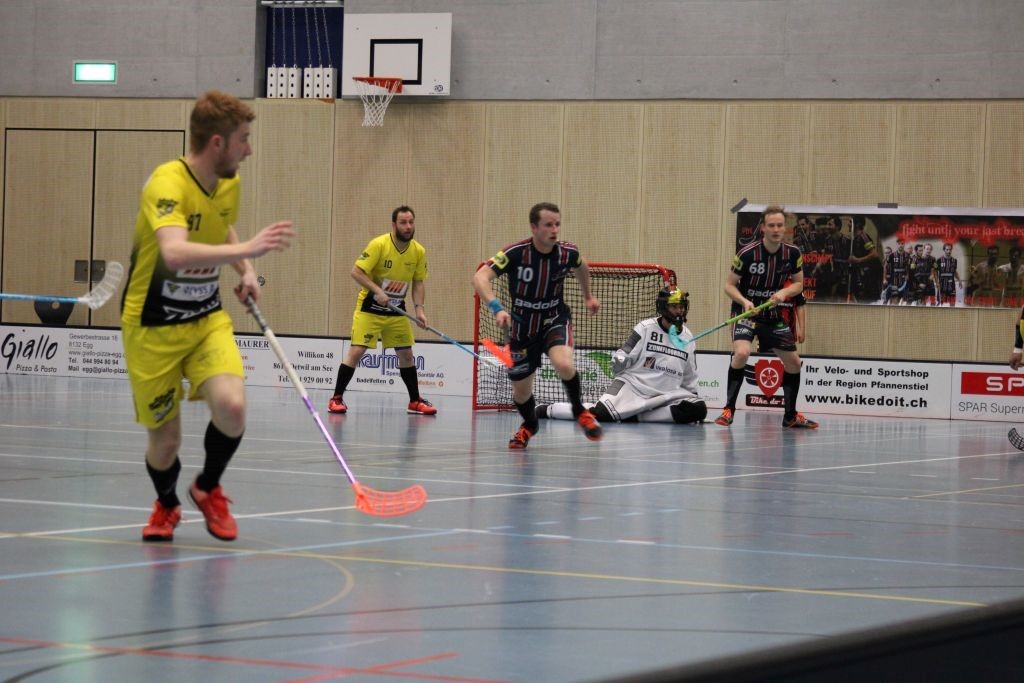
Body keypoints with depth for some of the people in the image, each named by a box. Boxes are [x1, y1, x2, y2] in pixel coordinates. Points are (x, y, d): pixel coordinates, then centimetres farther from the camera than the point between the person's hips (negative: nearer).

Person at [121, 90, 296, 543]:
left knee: (231, 406, -20)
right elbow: (176, 253, -43)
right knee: (165, 438, 2)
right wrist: (248, 250, -50)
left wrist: (245, 273, 5)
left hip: (208, 318, 5)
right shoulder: (167, 184, -25)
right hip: (153, 326, -5)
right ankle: (165, 505, 38)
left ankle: (208, 489, 11)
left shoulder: (230, 184, 0)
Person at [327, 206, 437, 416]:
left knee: (406, 354, 6)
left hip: (397, 310, 5)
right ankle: (336, 398, -3)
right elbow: (356, 272, -20)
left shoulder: (419, 252, -4)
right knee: (356, 351, -12)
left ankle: (415, 402, 18)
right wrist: (377, 290, -30)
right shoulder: (379, 245, -19)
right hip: (370, 307, -5)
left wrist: (419, 308, -9)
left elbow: (418, 283, 5)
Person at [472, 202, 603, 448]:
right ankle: (530, 425, 45)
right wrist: (497, 308, -49)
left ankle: (579, 411, -1)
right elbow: (480, 278, -34)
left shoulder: (567, 253, -14)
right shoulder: (516, 253, -24)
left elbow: (581, 266, 12)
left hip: (555, 319, 0)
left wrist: (588, 296, 24)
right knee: (521, 391, 9)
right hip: (523, 325, 0)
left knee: (563, 364, -31)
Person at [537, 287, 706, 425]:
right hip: (632, 385, -4)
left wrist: (696, 397, 16)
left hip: (666, 394, 5)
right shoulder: (646, 328, -4)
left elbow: (689, 376, 19)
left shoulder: (687, 337, 9)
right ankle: (546, 410, -4)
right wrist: (619, 361, -27)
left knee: (699, 409, -22)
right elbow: (625, 356, -5)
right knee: (601, 414, -27)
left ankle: (636, 416, -15)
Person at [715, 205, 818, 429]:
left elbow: (798, 284, 6)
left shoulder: (792, 253, -7)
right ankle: (729, 409, -17)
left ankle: (791, 416, 24)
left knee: (793, 362, 6)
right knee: (741, 353, -29)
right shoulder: (747, 253, -18)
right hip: (746, 312, -5)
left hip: (773, 315, 5)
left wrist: (784, 293, -15)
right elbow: (730, 285, -8)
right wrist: (744, 301, -27)